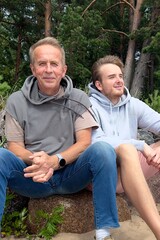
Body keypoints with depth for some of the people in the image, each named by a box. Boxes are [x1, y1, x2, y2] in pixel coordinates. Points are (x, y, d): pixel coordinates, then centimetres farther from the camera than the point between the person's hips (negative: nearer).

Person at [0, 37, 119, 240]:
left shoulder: (78, 99, 2)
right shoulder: (16, 101, 2)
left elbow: (84, 143, -5)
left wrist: (55, 161, -24)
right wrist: (34, 160, -23)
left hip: (69, 174, 1)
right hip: (33, 177, 0)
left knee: (102, 150, -28)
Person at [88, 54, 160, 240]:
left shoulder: (132, 105, 8)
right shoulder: (89, 106, -6)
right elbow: (97, 142, -21)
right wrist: (140, 145, -24)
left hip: (130, 170, 6)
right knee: (126, 148, -35)